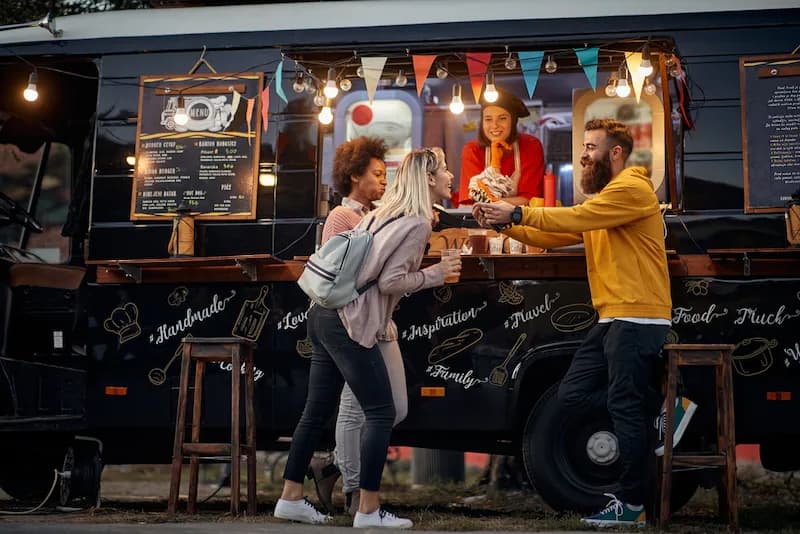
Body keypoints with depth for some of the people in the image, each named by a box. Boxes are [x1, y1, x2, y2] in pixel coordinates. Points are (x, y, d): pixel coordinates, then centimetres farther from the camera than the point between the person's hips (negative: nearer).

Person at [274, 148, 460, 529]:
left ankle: (291, 498, 18)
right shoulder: (418, 223, -9)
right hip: (348, 325, -9)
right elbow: (390, 281, -14)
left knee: (317, 410, 13)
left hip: (325, 314, 9)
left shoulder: (385, 212, 18)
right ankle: (368, 511, -1)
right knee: (380, 413, -3)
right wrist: (436, 274, -3)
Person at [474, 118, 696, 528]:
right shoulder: (602, 200, 22)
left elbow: (576, 218, -21)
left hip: (638, 318, -10)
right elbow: (552, 237, 13)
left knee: (624, 407, -6)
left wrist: (517, 213, -17)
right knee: (573, 394, 8)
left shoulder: (632, 189, -9)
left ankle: (633, 505, 3)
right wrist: (506, 223, 0)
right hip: (612, 319, 10)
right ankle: (665, 406, 12)